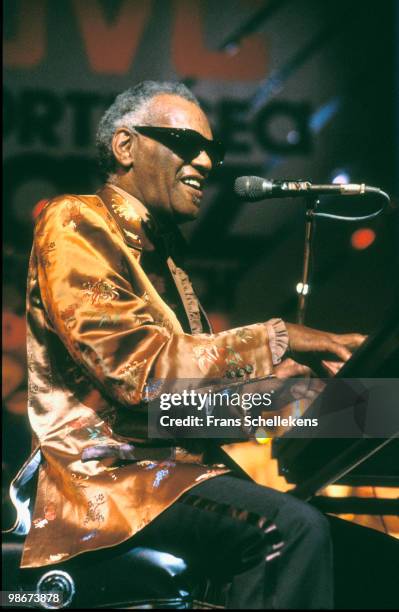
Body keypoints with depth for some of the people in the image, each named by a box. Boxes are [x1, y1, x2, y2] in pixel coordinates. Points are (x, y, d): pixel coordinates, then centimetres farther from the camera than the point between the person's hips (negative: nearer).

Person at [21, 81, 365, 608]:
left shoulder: (163, 251, 23)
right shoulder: (75, 224, -5)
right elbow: (135, 366, -18)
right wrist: (275, 339, -15)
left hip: (178, 462, 9)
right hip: (107, 476, -9)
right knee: (293, 529, -30)